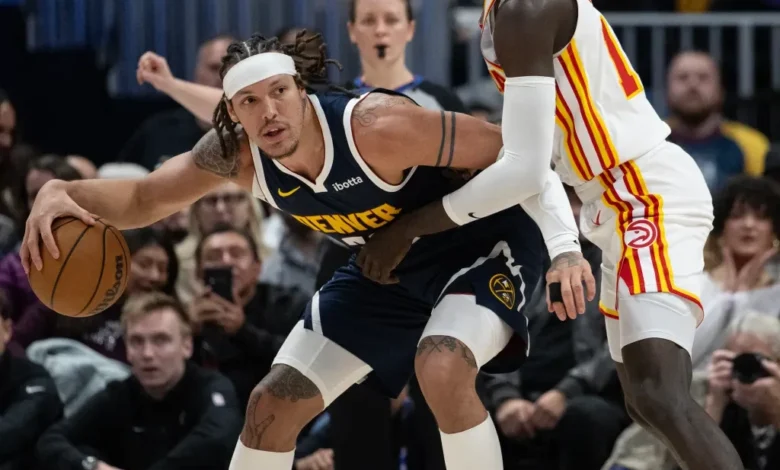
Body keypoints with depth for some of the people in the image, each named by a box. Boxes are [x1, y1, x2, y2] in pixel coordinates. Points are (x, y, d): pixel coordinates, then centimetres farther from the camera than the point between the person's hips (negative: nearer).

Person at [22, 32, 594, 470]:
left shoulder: (376, 126, -35)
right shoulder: (237, 154, -17)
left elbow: (516, 152, -27)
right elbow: (141, 200, -4)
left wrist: (564, 246, -33)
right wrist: (62, 193, -25)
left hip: (482, 244, -7)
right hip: (389, 265, 7)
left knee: (441, 369, -35)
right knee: (274, 403, 3)